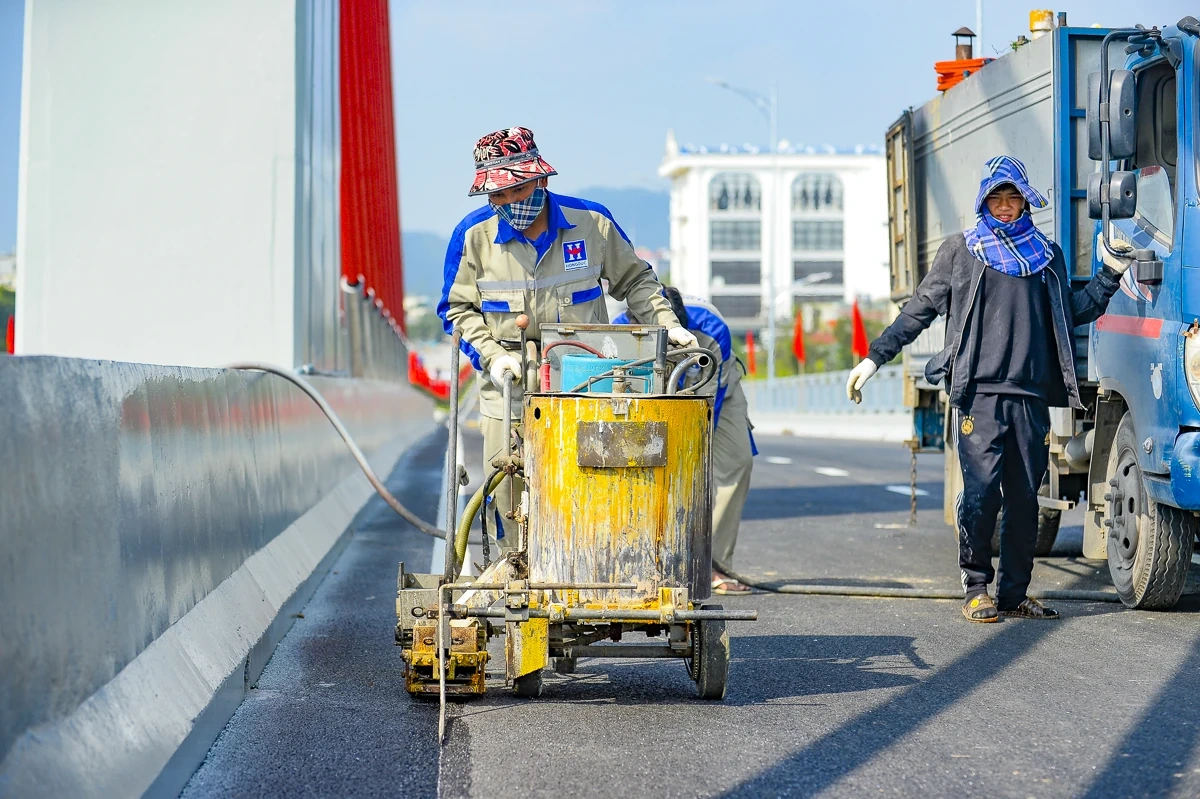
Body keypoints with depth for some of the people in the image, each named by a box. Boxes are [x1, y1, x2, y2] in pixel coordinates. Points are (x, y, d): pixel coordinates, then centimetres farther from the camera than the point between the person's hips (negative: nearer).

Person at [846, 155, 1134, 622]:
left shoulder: (1047, 255, 19)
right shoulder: (961, 251, 11)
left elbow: (1074, 312, 26)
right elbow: (918, 311, 11)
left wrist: (1111, 271, 17)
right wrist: (874, 358, 6)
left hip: (1031, 396, 3)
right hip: (979, 394, -3)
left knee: (1025, 498, 2)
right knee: (982, 491, -12)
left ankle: (1014, 595, 9)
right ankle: (976, 588, -1)